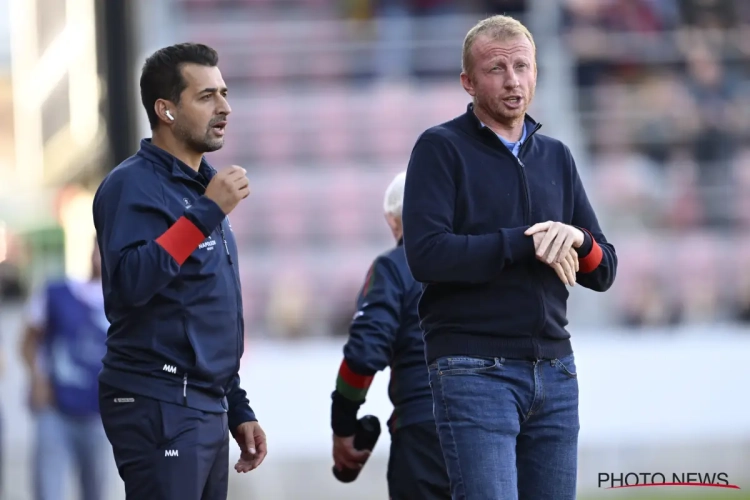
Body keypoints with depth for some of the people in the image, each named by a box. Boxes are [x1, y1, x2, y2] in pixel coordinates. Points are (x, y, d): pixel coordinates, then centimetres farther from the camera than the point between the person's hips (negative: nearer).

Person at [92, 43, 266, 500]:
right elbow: (131, 282, -25)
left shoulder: (202, 188, 19)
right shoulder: (134, 185, -9)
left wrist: (238, 409, 21)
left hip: (209, 408, 9)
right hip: (160, 406, -9)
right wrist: (206, 213, -23)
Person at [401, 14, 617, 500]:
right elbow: (426, 254, -14)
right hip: (474, 372, -5)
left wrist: (578, 241, -8)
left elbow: (604, 271, 15)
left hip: (554, 370, 5)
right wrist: (524, 244, -15)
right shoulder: (441, 147, 0)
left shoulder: (556, 156, 16)